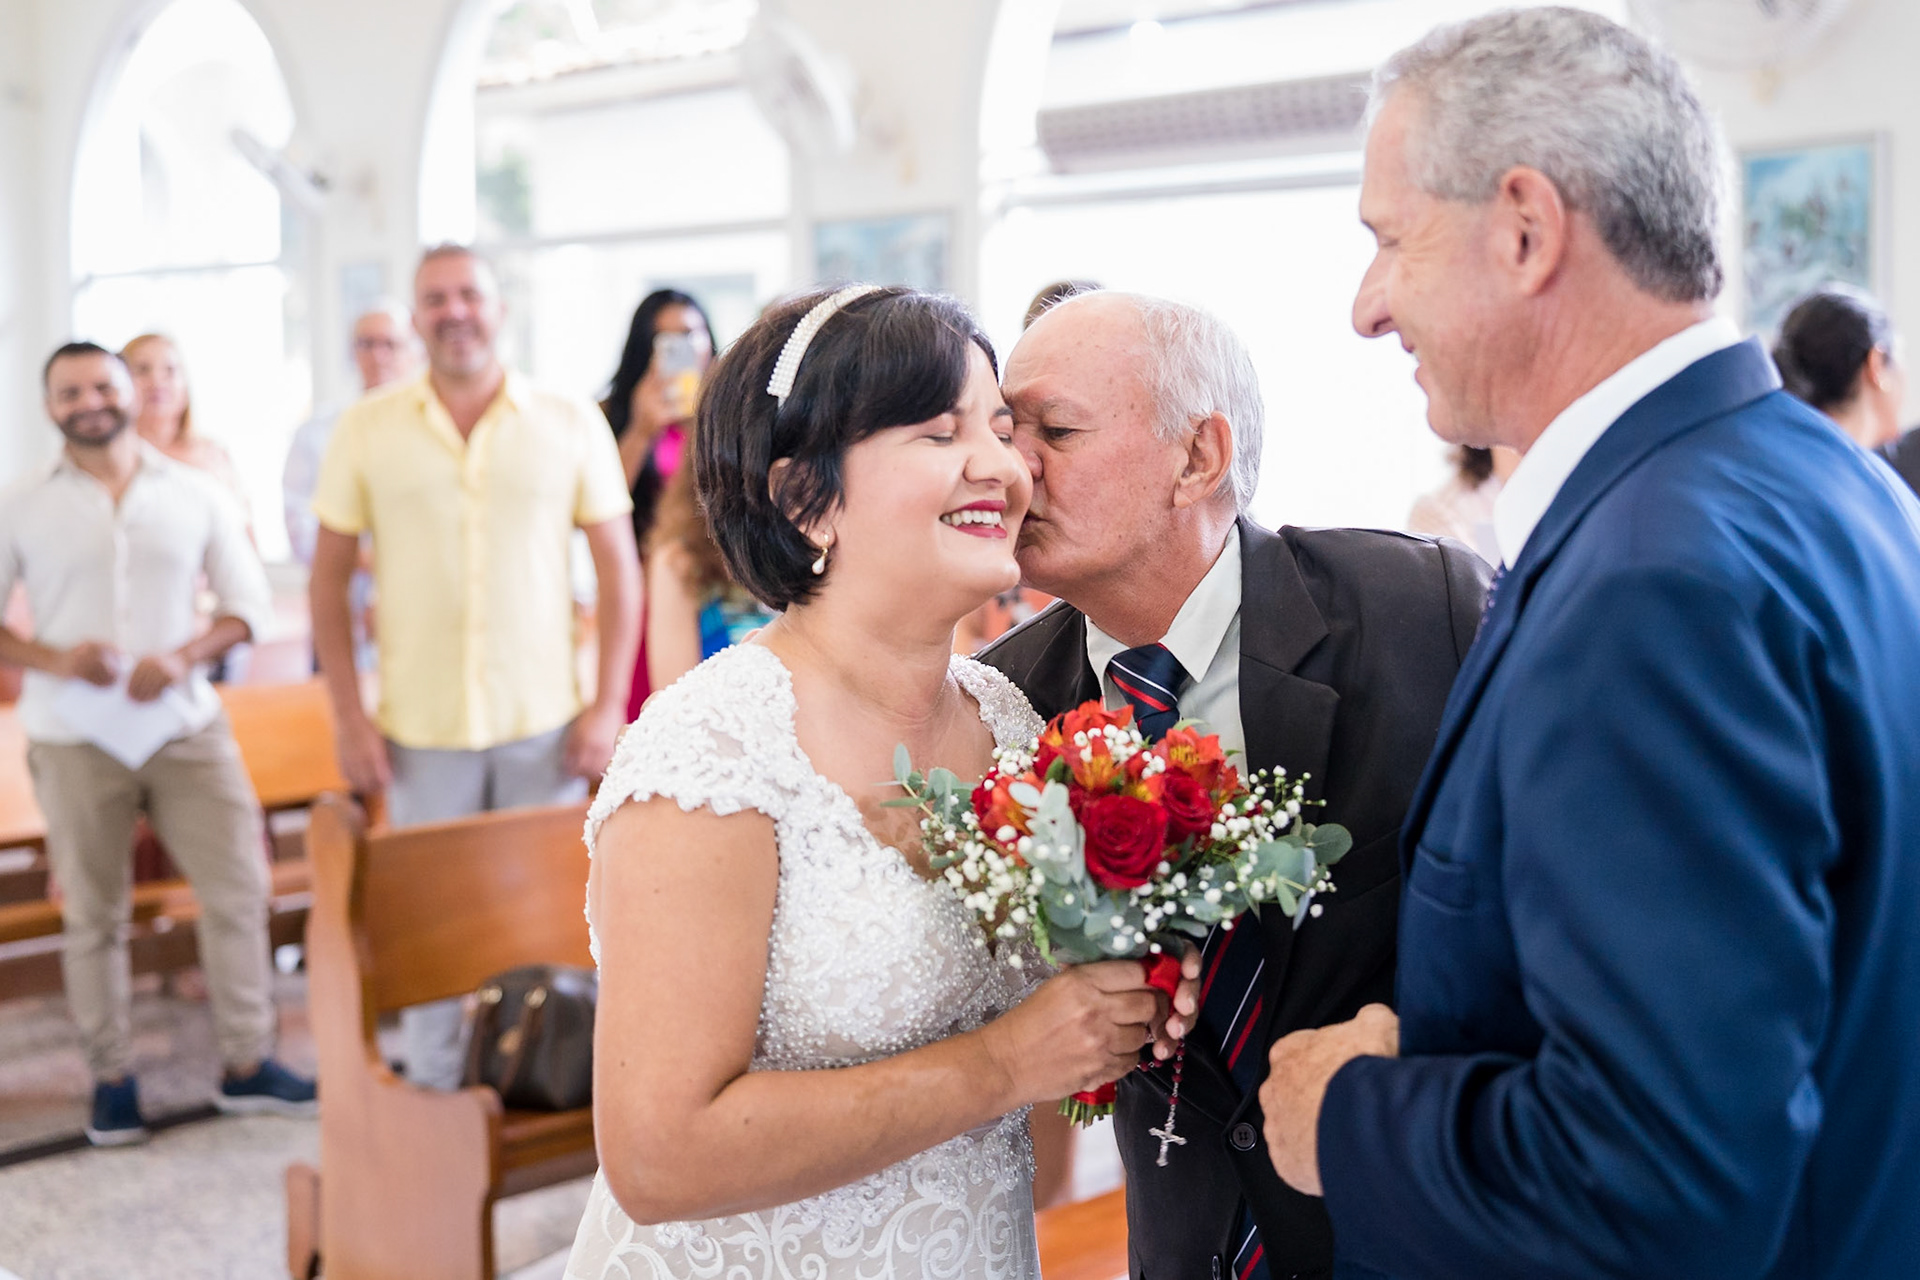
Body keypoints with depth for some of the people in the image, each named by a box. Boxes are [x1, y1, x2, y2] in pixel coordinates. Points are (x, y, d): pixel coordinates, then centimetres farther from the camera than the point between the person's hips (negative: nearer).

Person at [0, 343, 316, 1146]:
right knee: (94, 914, 5)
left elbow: (247, 603, 5)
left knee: (238, 888, 1)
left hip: (186, 726, 1)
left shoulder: (196, 496, 4)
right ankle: (111, 1076, 19)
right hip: (75, 740, -1)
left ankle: (247, 1064, 13)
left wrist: (184, 657, -13)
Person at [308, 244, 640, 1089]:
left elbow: (619, 568, 4)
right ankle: (435, 1101, 23)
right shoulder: (366, 431, 2)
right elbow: (328, 579, 6)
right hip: (420, 729, 0)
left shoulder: (570, 424, 2)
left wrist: (608, 703, -4)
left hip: (545, 725, 0)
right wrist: (347, 716, -1)